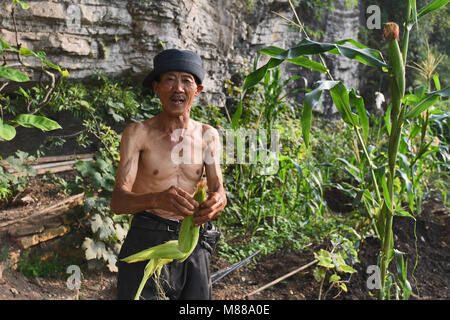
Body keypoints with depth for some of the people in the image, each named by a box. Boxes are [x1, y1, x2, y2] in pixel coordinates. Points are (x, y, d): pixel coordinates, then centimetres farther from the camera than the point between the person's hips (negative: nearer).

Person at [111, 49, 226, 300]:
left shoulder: (207, 135, 3)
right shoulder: (138, 133, -8)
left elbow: (217, 188, -3)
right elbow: (118, 201, -17)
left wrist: (218, 201, -28)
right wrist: (157, 199, -38)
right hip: (147, 241, -3)